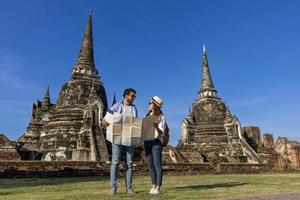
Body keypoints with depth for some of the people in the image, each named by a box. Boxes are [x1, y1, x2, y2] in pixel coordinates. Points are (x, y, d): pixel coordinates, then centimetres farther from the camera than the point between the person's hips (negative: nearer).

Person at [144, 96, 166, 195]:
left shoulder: (161, 117, -5)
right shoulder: (147, 116, 13)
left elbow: (161, 133, -12)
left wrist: (156, 127, -31)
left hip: (156, 142, -6)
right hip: (147, 141, 6)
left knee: (157, 165, -6)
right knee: (151, 165, 8)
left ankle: (158, 187, 1)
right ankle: (153, 186, 16)